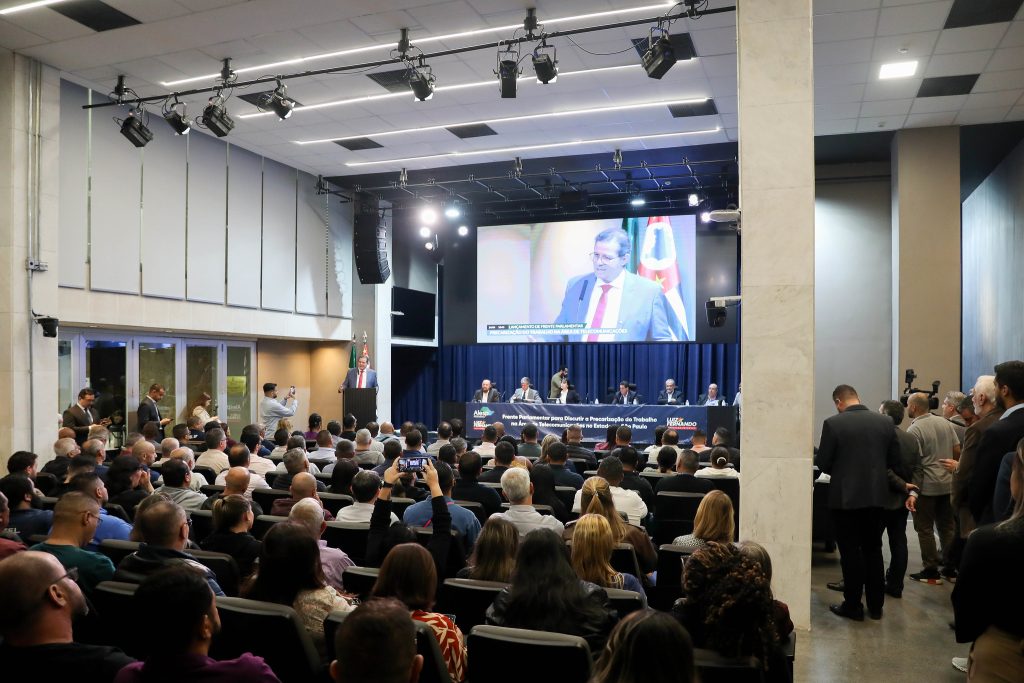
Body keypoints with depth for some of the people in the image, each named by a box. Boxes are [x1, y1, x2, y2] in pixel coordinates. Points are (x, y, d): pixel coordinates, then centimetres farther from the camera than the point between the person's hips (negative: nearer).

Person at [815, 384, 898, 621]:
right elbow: (894, 460, 5)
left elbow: (823, 463, -10)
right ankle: (876, 605, 22)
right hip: (877, 496, 4)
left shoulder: (833, 423, -13)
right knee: (873, 551, 15)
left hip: (845, 497, -4)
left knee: (850, 552, 6)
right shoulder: (886, 422, 0)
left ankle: (853, 606, 13)